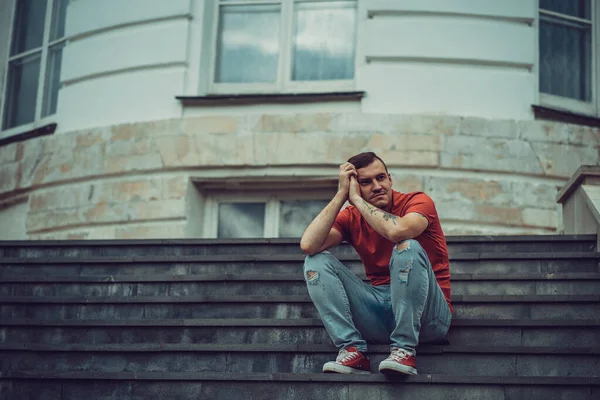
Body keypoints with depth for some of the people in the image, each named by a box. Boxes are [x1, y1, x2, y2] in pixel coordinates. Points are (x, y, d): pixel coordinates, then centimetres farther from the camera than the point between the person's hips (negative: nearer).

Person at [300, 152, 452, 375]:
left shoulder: (418, 201, -5)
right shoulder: (351, 217, 7)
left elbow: (397, 231, -30)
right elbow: (308, 245, -12)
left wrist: (357, 199, -16)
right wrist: (341, 195, -10)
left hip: (426, 313, -4)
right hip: (380, 310, 5)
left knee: (408, 247, -30)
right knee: (317, 261, -6)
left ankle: (405, 351, -27)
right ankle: (352, 352, -21)